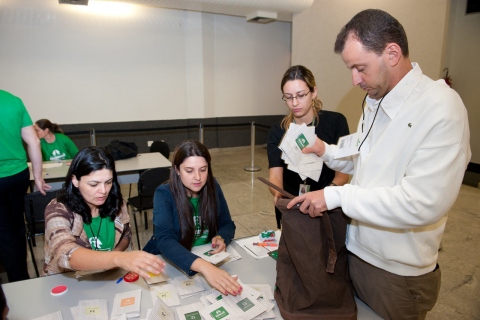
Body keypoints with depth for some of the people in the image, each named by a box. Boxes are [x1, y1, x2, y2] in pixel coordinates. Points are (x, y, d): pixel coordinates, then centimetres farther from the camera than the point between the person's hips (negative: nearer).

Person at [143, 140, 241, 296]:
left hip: (209, 258, 4)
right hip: (170, 263, -3)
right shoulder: (164, 194, -18)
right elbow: (165, 241, -32)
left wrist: (221, 238, -20)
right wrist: (204, 267, -47)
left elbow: (227, 224, 4)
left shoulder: (212, 187, -6)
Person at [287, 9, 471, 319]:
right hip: (356, 251, 7)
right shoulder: (376, 100, 3)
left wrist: (336, 195, -27)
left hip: (398, 272, -6)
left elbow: (422, 202, -29)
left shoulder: (441, 108, -22)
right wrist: (326, 151, -4)